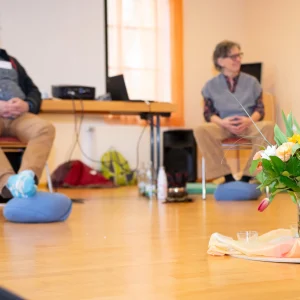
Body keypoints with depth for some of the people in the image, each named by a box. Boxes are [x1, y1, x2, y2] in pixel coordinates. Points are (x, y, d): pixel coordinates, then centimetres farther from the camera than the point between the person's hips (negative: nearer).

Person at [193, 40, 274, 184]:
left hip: (248, 125, 1)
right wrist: (222, 122, -18)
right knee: (201, 130, -34)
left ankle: (247, 175, -25)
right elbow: (208, 113, 3)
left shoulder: (251, 81, 10)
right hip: (223, 126, -1)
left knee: (268, 127, -33)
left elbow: (260, 108, 6)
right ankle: (227, 176, -27)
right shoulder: (211, 85, 8)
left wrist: (249, 120, -17)